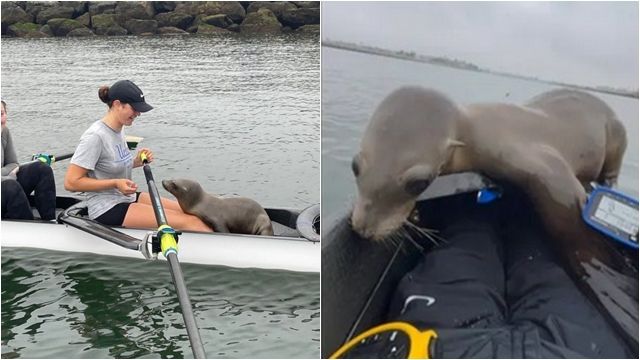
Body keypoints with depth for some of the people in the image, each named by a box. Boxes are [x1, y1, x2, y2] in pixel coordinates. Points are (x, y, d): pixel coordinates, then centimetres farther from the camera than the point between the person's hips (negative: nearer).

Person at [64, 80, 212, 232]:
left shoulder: (119, 128, 8)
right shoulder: (95, 136, -18)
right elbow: (71, 182, -19)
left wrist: (136, 162, 2)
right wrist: (115, 183, -22)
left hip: (127, 197, 9)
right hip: (107, 209, -9)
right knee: (189, 222, -22)